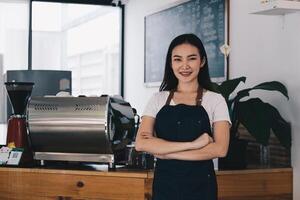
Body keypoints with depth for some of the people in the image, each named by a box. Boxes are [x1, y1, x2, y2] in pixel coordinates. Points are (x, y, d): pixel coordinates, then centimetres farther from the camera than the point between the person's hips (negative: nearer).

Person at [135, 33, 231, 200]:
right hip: (164, 184, 2)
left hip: (200, 185, -1)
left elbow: (220, 148, -13)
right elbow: (141, 143, -10)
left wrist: (165, 152, -15)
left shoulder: (215, 100, -1)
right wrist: (193, 144, -18)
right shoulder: (158, 100, 3)